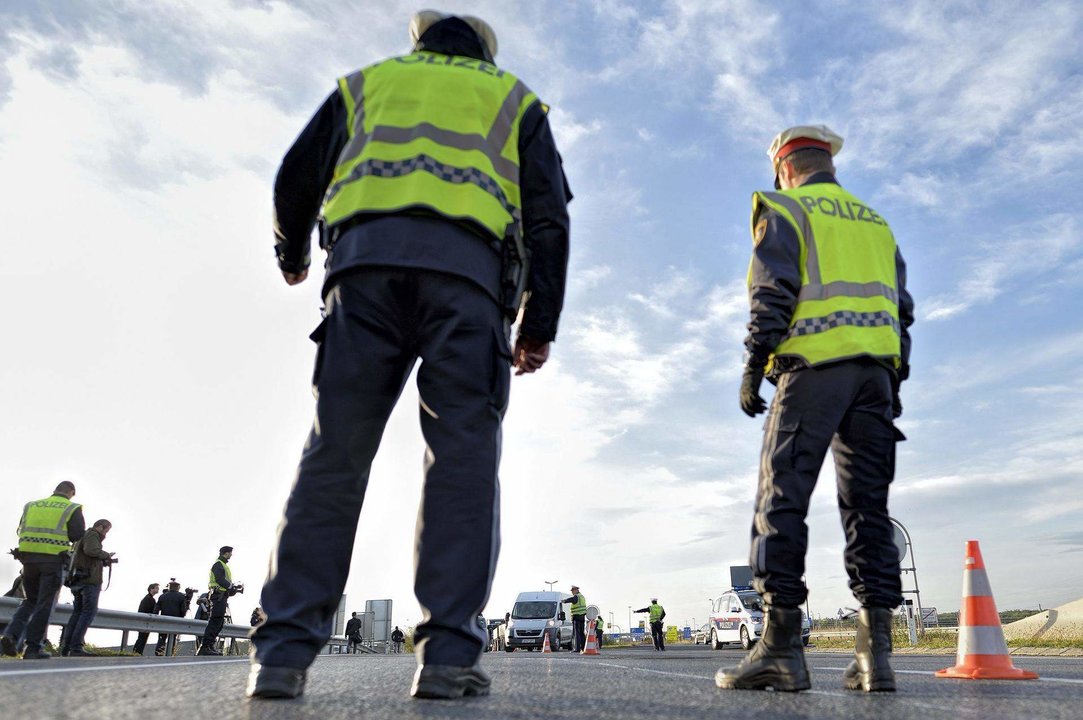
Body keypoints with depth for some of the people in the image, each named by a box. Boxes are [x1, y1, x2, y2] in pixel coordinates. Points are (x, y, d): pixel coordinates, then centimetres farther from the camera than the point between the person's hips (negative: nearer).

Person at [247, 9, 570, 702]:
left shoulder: (366, 82, 31)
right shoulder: (514, 98, 28)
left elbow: (297, 179, 23)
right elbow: (548, 216, 13)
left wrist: (292, 255, 41)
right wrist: (540, 323, 9)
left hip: (366, 261, 2)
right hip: (467, 267, -1)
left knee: (336, 452, -3)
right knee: (463, 455, -6)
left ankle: (286, 648, -7)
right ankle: (450, 653, -12)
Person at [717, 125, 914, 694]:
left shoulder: (784, 211, 8)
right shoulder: (875, 222, 26)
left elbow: (772, 295, -7)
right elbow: (902, 308, 20)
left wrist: (752, 367, -5)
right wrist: (893, 384, 20)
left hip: (812, 367, -6)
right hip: (877, 370, 6)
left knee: (782, 500, -8)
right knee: (868, 506, 3)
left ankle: (780, 647, -12)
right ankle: (875, 653, 0)